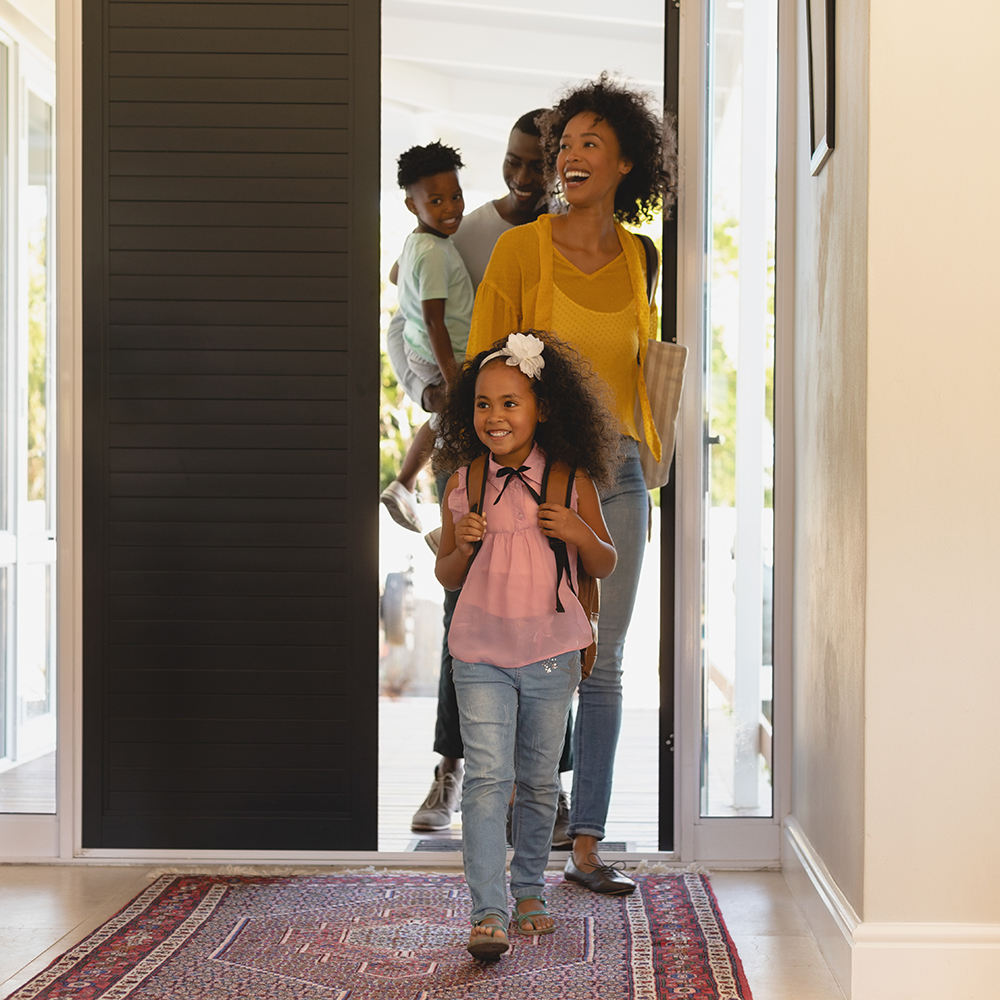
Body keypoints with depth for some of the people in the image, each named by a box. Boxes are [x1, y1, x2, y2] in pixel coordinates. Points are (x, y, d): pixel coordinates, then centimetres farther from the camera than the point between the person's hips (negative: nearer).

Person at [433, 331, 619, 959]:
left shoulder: (571, 480, -2)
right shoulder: (464, 483, 1)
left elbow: (606, 565, 6)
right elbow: (448, 575, 10)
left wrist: (578, 531, -13)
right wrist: (463, 545, -12)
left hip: (551, 653, 0)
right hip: (481, 652, 0)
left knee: (539, 780, 12)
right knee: (487, 776, -9)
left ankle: (529, 889, 30)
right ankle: (488, 912, -7)